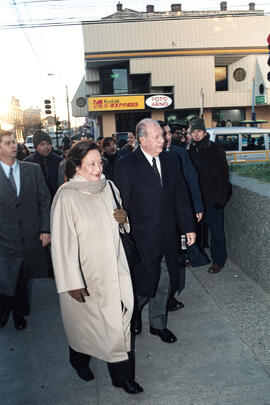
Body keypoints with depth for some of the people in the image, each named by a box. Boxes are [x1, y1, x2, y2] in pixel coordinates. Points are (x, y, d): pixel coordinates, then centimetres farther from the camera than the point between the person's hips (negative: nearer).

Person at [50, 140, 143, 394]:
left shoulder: (106, 187, 0)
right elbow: (63, 242, -18)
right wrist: (72, 282, -19)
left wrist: (122, 218, -8)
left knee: (117, 319, 7)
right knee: (84, 319, 15)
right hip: (85, 272, -4)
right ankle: (80, 360, 44)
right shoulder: (67, 197, -18)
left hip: (111, 268, 5)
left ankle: (122, 375, 22)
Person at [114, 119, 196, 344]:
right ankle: (133, 314, 37)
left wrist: (188, 227, 7)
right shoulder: (125, 165, -11)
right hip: (142, 238, -5)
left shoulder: (171, 160, 5)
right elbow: (122, 204, -9)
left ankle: (158, 324, 38)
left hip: (167, 236, 5)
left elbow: (181, 196, 9)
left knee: (164, 283, 16)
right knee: (144, 283, 4)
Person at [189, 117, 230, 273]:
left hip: (213, 199, -4)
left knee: (216, 230, 3)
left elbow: (224, 176, -8)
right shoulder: (190, 151, 6)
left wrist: (221, 198, -14)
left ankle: (218, 260, 17)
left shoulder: (216, 150, -6)